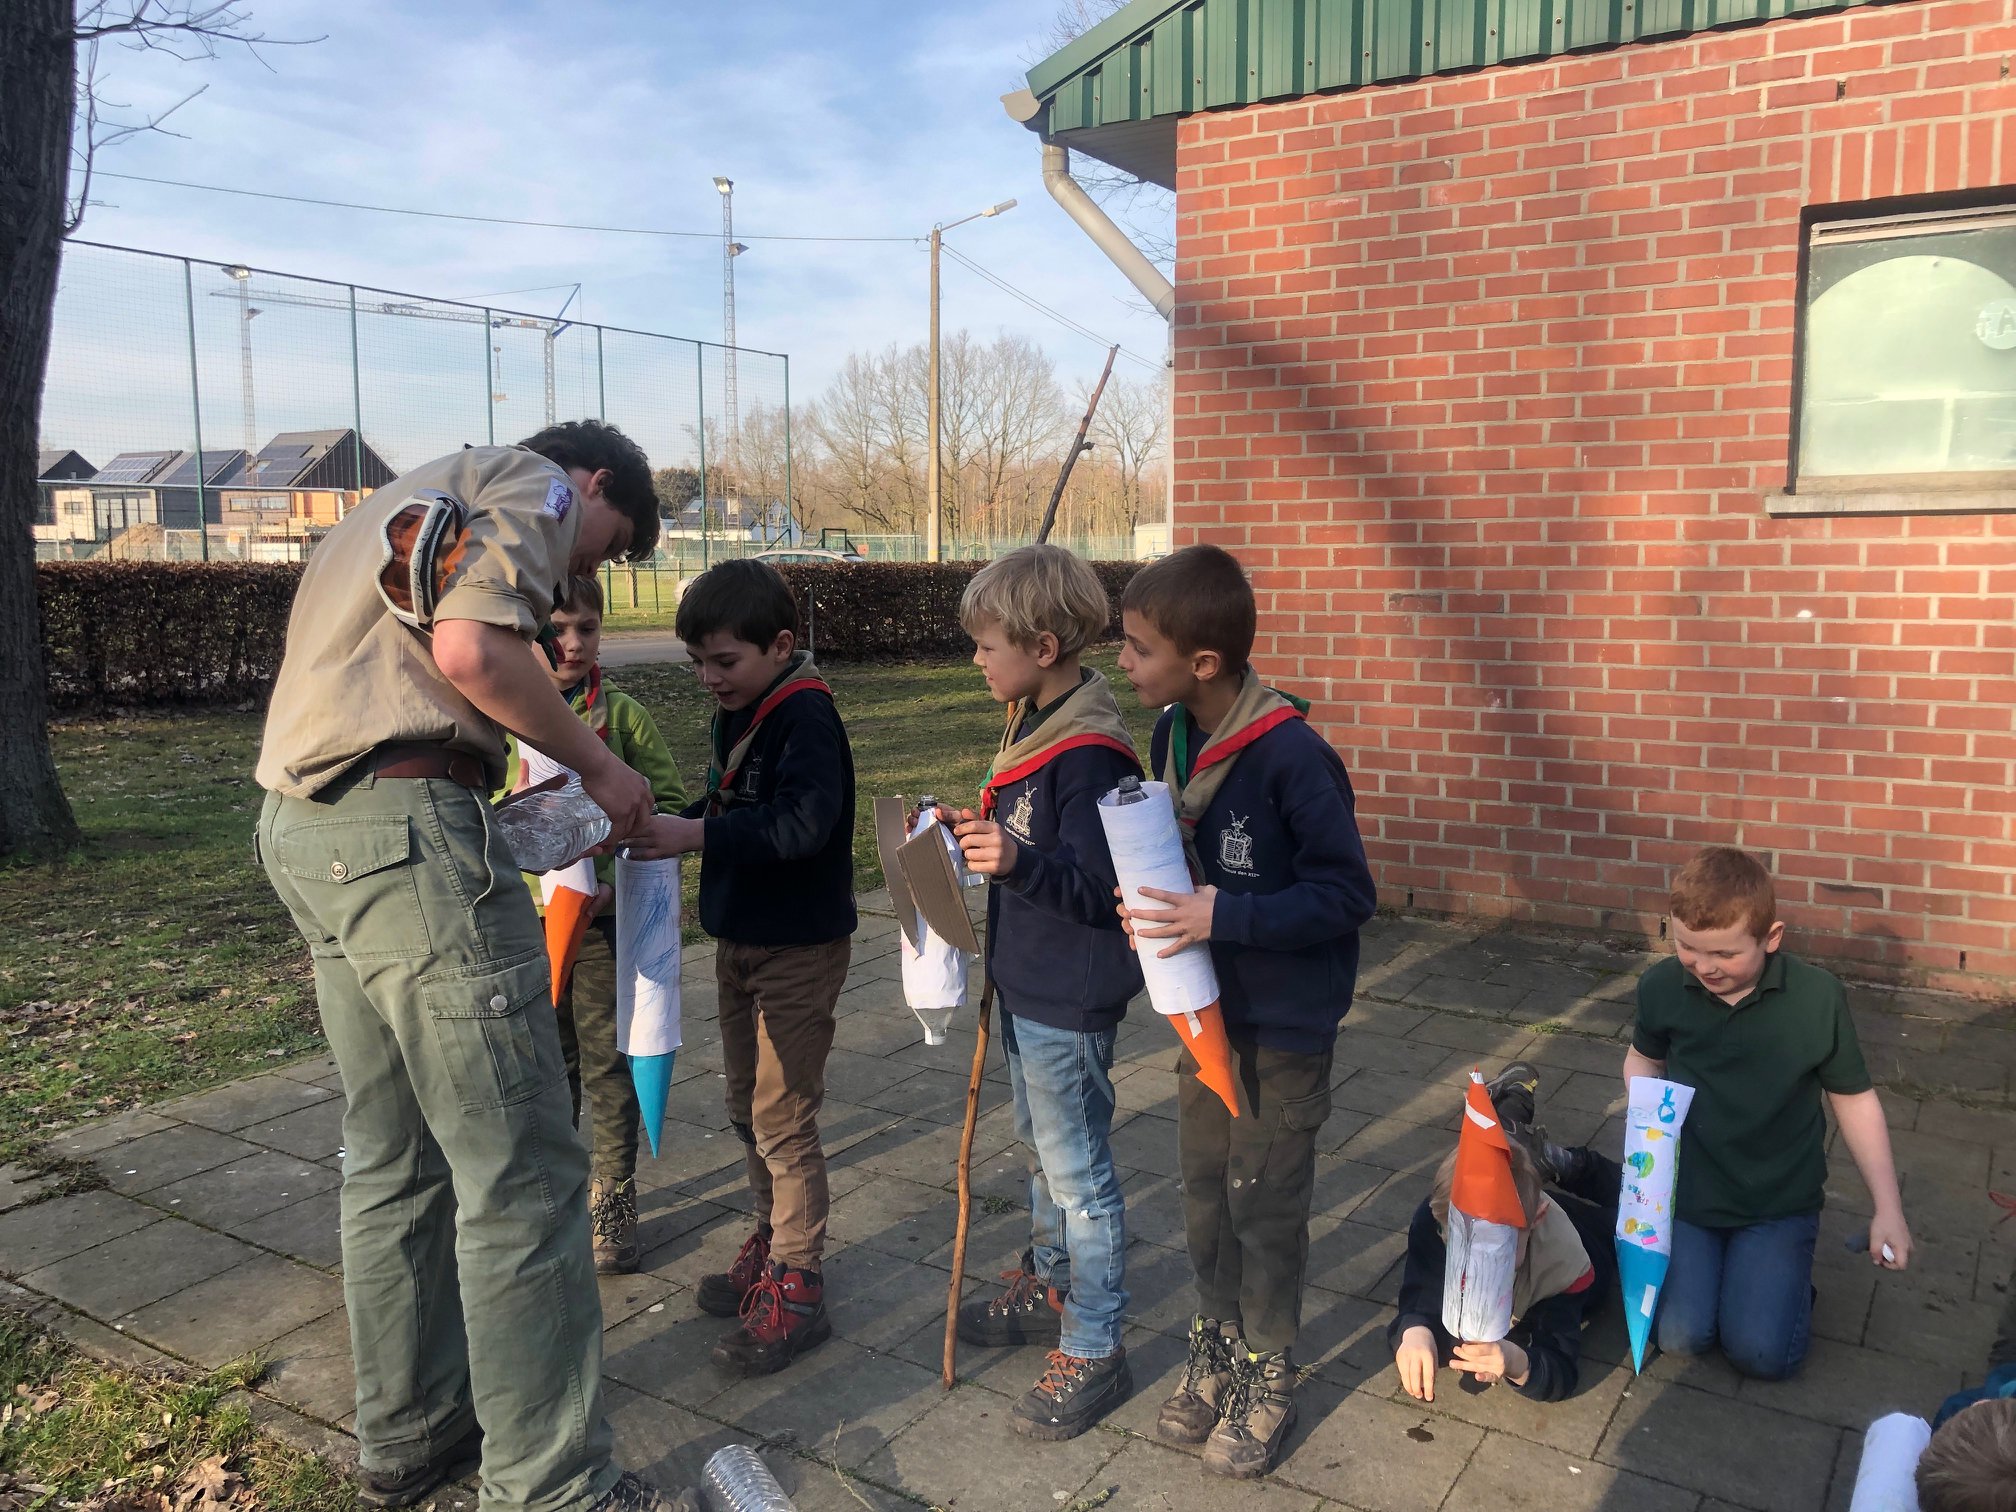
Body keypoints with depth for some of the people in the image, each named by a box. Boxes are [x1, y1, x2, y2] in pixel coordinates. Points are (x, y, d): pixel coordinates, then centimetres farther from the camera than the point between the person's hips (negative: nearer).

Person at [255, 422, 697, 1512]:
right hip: (408, 823, -10)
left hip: (303, 823, 10)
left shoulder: (411, 504, 30)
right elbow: (471, 649, -17)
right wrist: (598, 766, -5)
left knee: (394, 1159, 17)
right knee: (520, 1174, -5)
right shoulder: (532, 487, 1)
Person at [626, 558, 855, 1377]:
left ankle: (796, 1291, 11)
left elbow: (802, 824, -33)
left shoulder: (806, 715, -20)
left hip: (799, 947, -9)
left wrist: (695, 835, -37)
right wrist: (666, 824, -2)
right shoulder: (737, 715, 8)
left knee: (782, 1121, -2)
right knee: (747, 1109, 19)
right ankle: (774, 1239, 38)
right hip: (740, 939, 9)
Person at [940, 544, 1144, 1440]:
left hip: (1071, 999, -10)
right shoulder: (1032, 725, 6)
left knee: (1078, 1172, 3)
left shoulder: (1090, 753, -24)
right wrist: (980, 836, 8)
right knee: (1041, 1150, 24)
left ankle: (1094, 1350, 18)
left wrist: (1019, 861, -39)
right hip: (1025, 985, 10)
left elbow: (1100, 887, -26)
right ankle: (1048, 1286, 42)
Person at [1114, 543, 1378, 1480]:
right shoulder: (1171, 735, -2)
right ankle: (1216, 1352, 39)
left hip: (1284, 1025, -6)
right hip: (1205, 1008, 7)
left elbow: (1347, 894, -23)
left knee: (1265, 1204, 9)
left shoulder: (1292, 757, -26)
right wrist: (1150, 901, -5)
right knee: (1206, 1190, 18)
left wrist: (1226, 915, -32)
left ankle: (1268, 1378, 30)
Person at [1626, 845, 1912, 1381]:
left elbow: (1854, 1099, -4)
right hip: (1687, 1191, 2)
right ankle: (1703, 1253, 23)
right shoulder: (1662, 986, -12)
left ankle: (1784, 1268, 20)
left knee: (1761, 1353, -10)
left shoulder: (1817, 998, -17)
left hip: (1780, 1200, -1)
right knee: (1681, 1337, -7)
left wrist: (1888, 1209, -6)